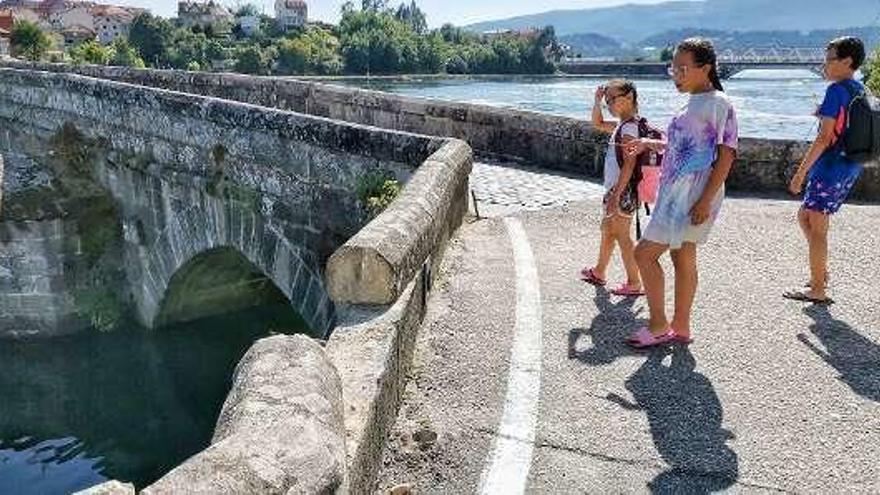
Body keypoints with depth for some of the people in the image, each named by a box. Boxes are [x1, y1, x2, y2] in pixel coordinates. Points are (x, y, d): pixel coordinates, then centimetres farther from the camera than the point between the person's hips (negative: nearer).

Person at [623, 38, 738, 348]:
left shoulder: (717, 103, -11)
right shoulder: (693, 104, 16)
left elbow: (726, 154, -16)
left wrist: (706, 200, -21)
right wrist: (650, 144, 24)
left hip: (693, 197, -9)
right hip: (675, 194, 9)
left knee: (644, 253, -7)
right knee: (683, 259, 12)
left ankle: (658, 325, 5)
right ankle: (680, 328, 21)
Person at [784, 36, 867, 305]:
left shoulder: (836, 90, -14)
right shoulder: (860, 90, 12)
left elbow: (824, 137, -19)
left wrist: (801, 171, -16)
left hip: (831, 166, -9)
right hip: (851, 168, 9)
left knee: (817, 227, -2)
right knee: (805, 216, 20)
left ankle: (818, 290, 3)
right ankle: (820, 273, 25)